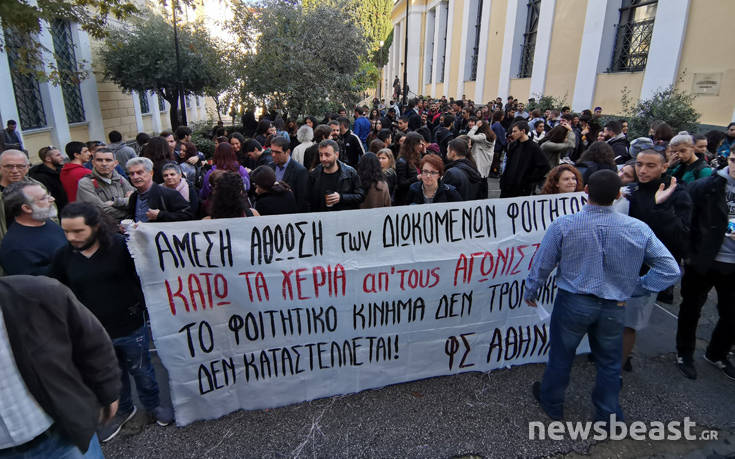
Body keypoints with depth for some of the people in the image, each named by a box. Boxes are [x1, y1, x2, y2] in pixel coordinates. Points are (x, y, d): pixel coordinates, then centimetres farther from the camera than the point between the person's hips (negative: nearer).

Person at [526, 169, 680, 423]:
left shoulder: (563, 225, -16)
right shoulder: (639, 230, -10)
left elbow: (542, 264, -7)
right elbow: (670, 270, -7)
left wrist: (531, 291, 9)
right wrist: (633, 289, 1)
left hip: (573, 303, -1)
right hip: (614, 308, 2)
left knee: (561, 355, 19)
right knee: (609, 362, 21)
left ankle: (552, 403, 40)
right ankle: (608, 416, 38)